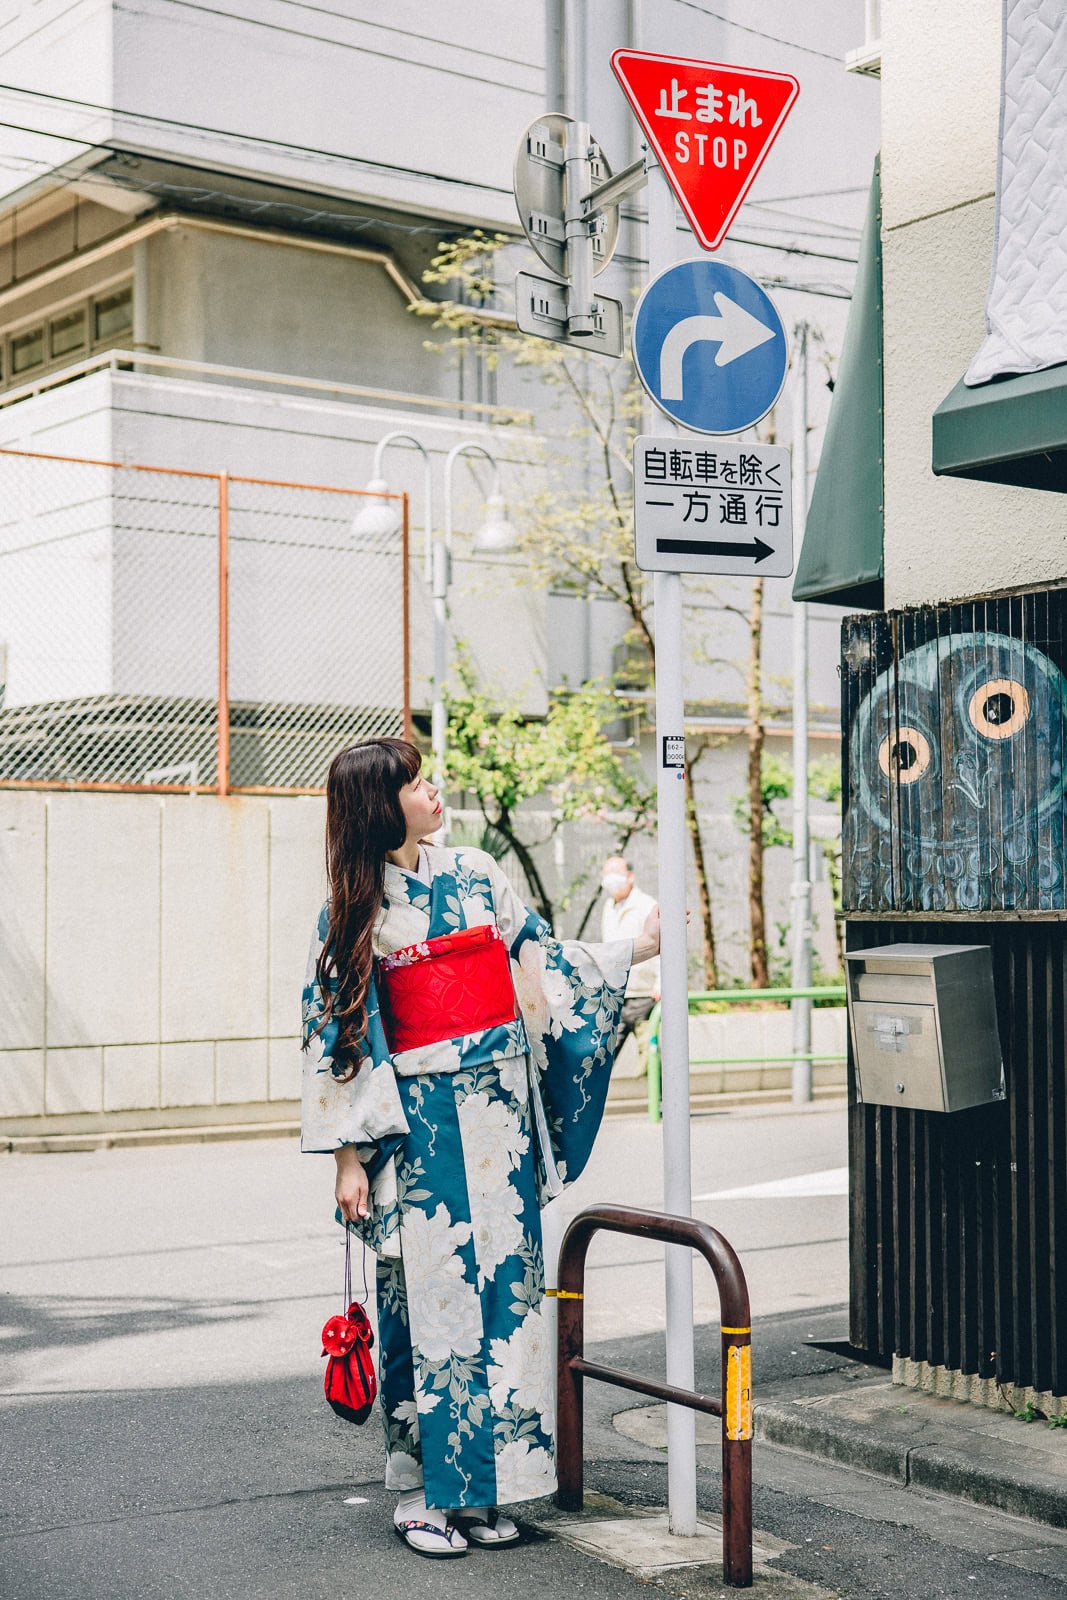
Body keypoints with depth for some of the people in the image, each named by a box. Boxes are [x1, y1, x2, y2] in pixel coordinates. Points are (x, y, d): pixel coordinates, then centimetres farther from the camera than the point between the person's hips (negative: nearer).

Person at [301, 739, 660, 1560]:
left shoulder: (475, 874, 8)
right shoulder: (353, 911, -3)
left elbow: (542, 961, 16)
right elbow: (337, 1034, -3)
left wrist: (633, 950, 13)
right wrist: (350, 1158, -7)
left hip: (498, 1111, 4)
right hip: (418, 1123, -4)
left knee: (504, 1287, 5)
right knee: (429, 1295, -2)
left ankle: (484, 1488, 15)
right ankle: (424, 1494, 10)